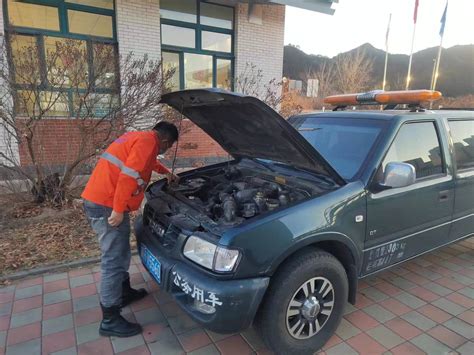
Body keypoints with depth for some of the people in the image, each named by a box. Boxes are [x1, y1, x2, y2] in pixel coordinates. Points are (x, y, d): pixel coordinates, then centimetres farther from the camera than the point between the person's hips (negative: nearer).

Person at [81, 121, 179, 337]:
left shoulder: (137, 137, 20)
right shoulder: (147, 141, -12)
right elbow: (129, 175, -24)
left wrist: (167, 173, 50)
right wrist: (118, 210, -24)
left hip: (98, 200, 11)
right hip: (106, 206, -11)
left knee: (121, 253, 22)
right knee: (114, 261, -3)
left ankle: (124, 292, 39)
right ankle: (110, 321, 8)